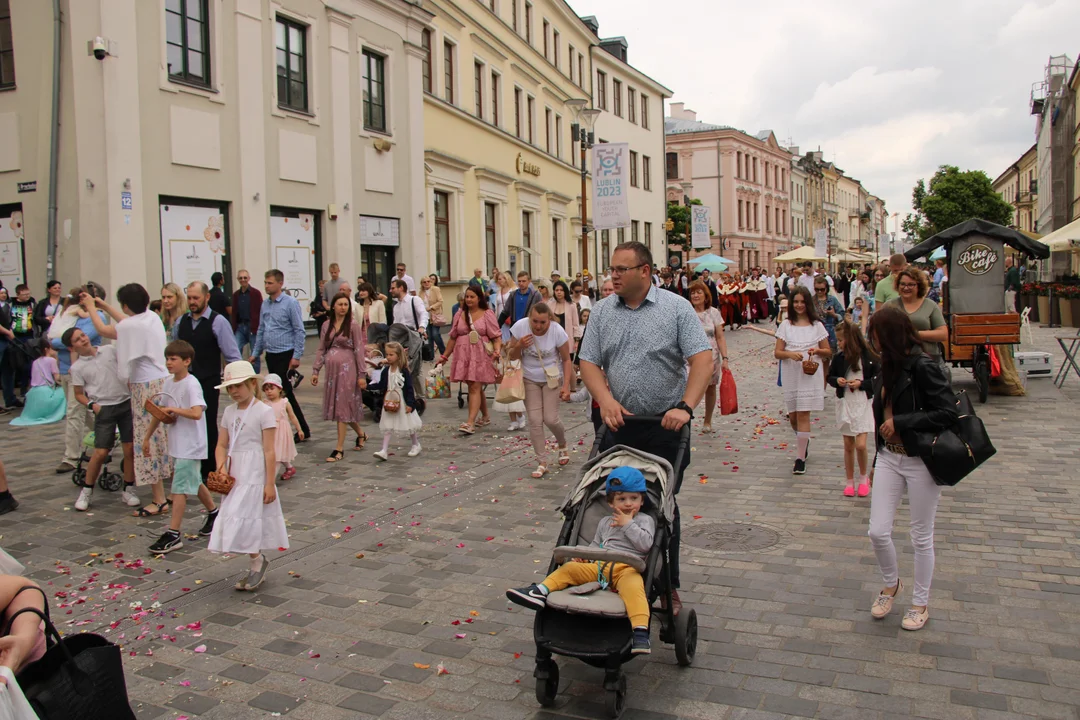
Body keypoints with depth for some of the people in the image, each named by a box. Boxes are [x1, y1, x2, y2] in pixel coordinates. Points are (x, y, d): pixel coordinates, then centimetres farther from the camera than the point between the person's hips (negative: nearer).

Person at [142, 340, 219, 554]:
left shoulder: (191, 385, -17)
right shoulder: (169, 384, 9)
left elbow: (197, 413, -30)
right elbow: (161, 412, 18)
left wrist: (173, 409, -20)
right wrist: (147, 436, 19)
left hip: (190, 446, -9)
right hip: (177, 445, 9)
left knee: (179, 488, -7)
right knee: (193, 482, 20)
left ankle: (173, 535, -4)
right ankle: (213, 513, 37)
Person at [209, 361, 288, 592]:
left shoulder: (263, 411, -9)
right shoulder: (229, 412, 11)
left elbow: (269, 451, -12)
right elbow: (221, 445, 11)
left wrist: (270, 483, -14)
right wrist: (222, 468, -8)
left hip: (255, 475, -7)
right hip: (235, 475, 7)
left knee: (245, 520, -10)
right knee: (236, 520, 10)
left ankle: (257, 560, 10)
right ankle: (257, 564, 23)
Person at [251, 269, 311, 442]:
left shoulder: (290, 303, -9)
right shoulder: (265, 304, 10)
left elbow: (299, 331, -11)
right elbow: (261, 330, 17)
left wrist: (297, 356, -16)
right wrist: (255, 353, 14)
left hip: (285, 355, -7)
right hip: (271, 355, 7)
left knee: (283, 392, -6)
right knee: (285, 393, 10)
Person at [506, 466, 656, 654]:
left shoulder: (645, 520, 11)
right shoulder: (605, 523, 26)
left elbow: (645, 544, -4)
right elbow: (595, 545, 30)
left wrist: (628, 524, -4)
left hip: (627, 568, -6)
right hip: (599, 566, 6)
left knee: (633, 585, -38)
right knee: (569, 567, -7)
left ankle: (640, 630, -51)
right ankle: (540, 592, -17)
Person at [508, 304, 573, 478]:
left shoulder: (557, 331, -22)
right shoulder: (520, 327, -18)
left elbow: (566, 360, -11)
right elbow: (512, 356, -6)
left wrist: (566, 385, -17)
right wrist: (519, 346, -27)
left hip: (552, 379, -2)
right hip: (529, 380, 2)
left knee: (550, 418, -7)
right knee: (534, 421, -3)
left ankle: (563, 445, 27)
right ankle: (542, 463, 8)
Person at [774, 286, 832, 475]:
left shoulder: (817, 325, 4)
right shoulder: (786, 325, 4)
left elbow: (828, 352, 9)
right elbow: (777, 353, 1)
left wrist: (818, 351, -13)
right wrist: (790, 354, -19)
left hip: (810, 375, -2)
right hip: (790, 375, 2)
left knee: (803, 414, -7)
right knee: (793, 416, 10)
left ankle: (800, 458, -5)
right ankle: (804, 441, 42)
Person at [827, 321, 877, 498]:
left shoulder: (869, 358, -9)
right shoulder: (838, 358, 0)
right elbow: (830, 377, 12)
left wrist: (861, 383, -17)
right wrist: (837, 380, -8)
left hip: (864, 404, -3)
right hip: (844, 403, 3)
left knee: (860, 445, -10)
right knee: (848, 446, 8)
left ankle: (864, 477, 15)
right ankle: (850, 482, 21)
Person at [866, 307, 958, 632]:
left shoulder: (923, 367, -18)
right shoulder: (888, 367, 6)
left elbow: (947, 413, -21)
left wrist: (900, 422, -22)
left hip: (921, 461, -6)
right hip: (889, 457, 6)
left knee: (921, 538, 10)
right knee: (878, 532, 5)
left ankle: (920, 604, 28)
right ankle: (891, 584, 33)